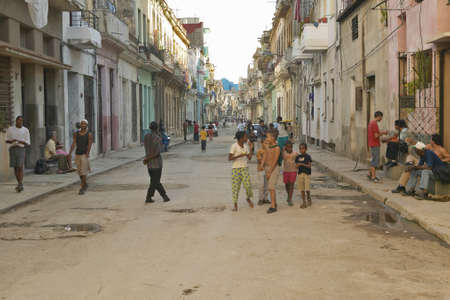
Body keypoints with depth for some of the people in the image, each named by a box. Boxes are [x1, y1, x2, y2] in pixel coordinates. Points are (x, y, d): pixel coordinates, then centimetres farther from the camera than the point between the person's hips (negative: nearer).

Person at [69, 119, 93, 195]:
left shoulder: (89, 134, -5)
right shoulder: (76, 133, 5)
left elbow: (90, 144, -16)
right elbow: (73, 143, 0)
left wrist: (87, 153, -31)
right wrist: (70, 153, -12)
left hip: (84, 155, -4)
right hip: (77, 154, 4)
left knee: (83, 172, -10)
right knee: (80, 172, 13)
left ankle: (83, 188, -4)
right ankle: (84, 185, 32)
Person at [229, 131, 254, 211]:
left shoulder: (246, 145, 6)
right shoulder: (234, 146, -11)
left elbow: (249, 158, 8)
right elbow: (229, 158, -15)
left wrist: (251, 148, -1)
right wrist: (240, 155, -24)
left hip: (245, 168, 4)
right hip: (236, 169, -4)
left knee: (248, 185, -7)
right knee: (235, 187, 0)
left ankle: (248, 198, 22)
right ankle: (235, 205, 12)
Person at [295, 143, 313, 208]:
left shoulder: (308, 156, -3)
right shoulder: (298, 157, 9)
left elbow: (309, 166, -8)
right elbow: (296, 165, 11)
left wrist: (302, 164, -20)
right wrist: (297, 165, -12)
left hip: (307, 174, -4)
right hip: (300, 174, 4)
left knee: (307, 189, -8)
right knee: (302, 189, 5)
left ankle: (309, 200, 17)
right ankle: (304, 202, 11)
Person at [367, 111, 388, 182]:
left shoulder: (371, 122, 15)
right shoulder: (375, 123, -17)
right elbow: (376, 135, -21)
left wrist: (381, 132, 14)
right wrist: (382, 133, -6)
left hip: (372, 144, 10)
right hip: (375, 145, -10)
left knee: (374, 160, 17)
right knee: (375, 160, -7)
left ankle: (370, 174, 23)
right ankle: (373, 176, -7)